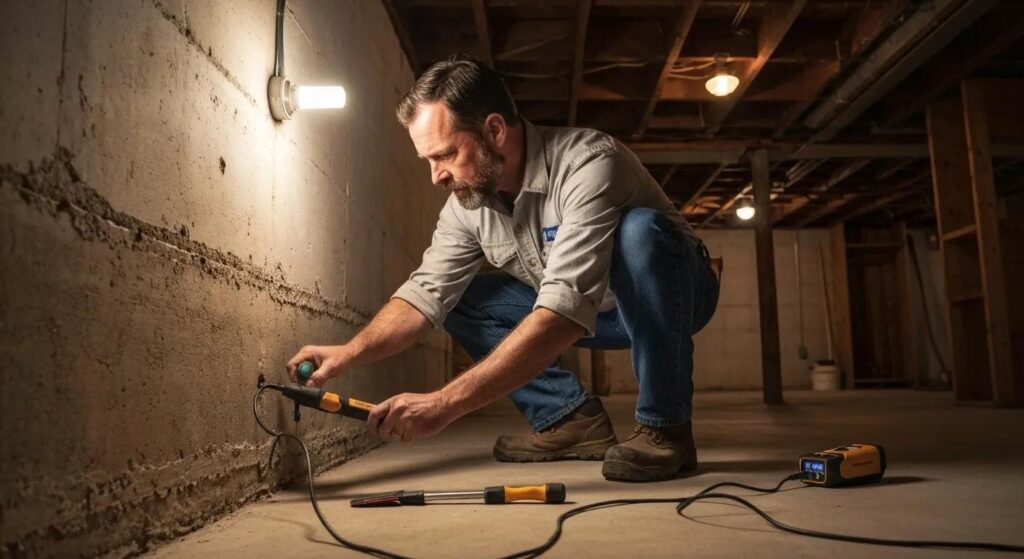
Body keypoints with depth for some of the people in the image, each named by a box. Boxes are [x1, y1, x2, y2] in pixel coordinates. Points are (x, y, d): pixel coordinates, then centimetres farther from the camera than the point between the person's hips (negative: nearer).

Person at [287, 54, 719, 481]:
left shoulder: (589, 163, -33)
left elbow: (566, 311, -43)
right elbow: (425, 292, -8)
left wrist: (445, 403, -48)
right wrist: (350, 353, -27)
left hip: (672, 293, -6)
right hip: (582, 314, 6)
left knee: (638, 230, -37)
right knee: (460, 298, -6)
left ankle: (664, 427, -22)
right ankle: (573, 419, -5)